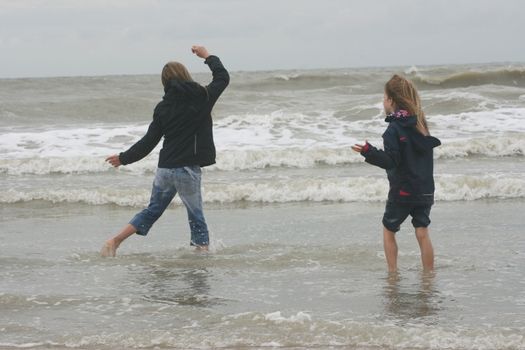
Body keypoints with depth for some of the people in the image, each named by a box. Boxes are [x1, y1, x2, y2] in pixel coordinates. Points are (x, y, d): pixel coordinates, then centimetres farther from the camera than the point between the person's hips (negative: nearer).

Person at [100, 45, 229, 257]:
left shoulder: (163, 107, 4)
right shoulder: (200, 98, -5)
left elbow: (149, 141, 5)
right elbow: (222, 77, 12)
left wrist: (123, 158, 17)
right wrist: (207, 56, 25)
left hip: (165, 168, 4)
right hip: (187, 168, -4)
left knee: (152, 210, 16)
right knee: (196, 215, 8)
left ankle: (114, 241, 11)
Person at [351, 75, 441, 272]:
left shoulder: (394, 128, -15)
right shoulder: (419, 123, 6)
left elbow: (391, 161, -21)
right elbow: (432, 144, 21)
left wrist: (368, 152, -31)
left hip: (402, 191, -5)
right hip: (425, 189, 5)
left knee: (388, 230, 12)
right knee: (422, 233, 6)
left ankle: (392, 272, 11)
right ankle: (429, 273, 3)